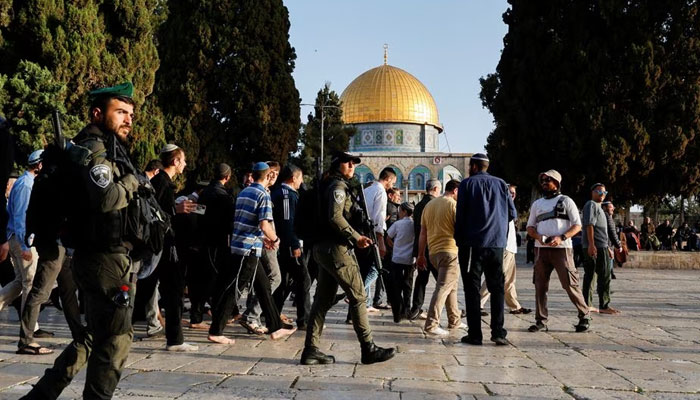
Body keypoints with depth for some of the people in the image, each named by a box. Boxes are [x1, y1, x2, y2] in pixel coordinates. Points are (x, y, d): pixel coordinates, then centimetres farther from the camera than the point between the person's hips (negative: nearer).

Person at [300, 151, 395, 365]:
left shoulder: (330, 185, 21)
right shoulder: (338, 186, -9)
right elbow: (335, 217, -21)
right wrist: (356, 237, -15)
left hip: (324, 248, 10)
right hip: (337, 249, -10)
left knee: (323, 299, 9)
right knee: (358, 297, -4)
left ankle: (311, 350, 9)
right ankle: (368, 349, 1)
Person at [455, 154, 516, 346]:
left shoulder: (467, 184, -1)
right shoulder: (501, 184, 9)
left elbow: (460, 215, -4)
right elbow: (512, 213, 8)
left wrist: (459, 239, 5)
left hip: (473, 244, -3)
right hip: (496, 244, 3)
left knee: (472, 289, 2)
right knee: (497, 288, 8)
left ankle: (475, 334, 0)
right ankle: (498, 332, 2)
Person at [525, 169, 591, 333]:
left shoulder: (566, 201, 6)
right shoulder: (537, 204, 19)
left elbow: (577, 225, 0)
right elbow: (530, 227, 19)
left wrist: (561, 237, -16)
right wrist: (538, 237, -4)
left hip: (562, 248, -4)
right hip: (541, 249, 4)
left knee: (570, 284, -7)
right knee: (540, 285, 2)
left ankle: (584, 316, 8)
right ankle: (541, 321, 7)